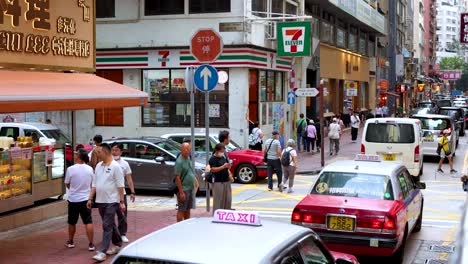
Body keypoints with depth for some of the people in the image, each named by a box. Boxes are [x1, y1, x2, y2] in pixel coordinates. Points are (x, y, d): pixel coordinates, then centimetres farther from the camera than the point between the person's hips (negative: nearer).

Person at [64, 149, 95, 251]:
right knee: (88, 222, 3)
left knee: (72, 222, 15)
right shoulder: (90, 169, -4)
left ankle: (70, 242, 28)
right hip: (85, 198, 2)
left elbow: (67, 184, -2)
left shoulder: (70, 169, -15)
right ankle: (91, 244, -1)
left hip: (73, 199, -1)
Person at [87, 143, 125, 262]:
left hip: (111, 201, -7)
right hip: (100, 201, 7)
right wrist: (90, 198, 10)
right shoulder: (98, 166, 11)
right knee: (110, 225, 17)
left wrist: (121, 202, -13)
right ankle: (117, 244, 32)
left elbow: (120, 186, -11)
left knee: (107, 226, -9)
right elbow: (94, 184, 15)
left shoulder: (115, 166, -10)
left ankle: (102, 252, -11)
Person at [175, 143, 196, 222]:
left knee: (188, 209, 15)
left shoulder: (188, 158, 9)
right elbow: (177, 178, -19)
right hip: (183, 189, -8)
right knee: (181, 210, -2)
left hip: (190, 188, 8)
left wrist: (193, 186, 16)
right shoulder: (179, 161, -17)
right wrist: (181, 192, -21)